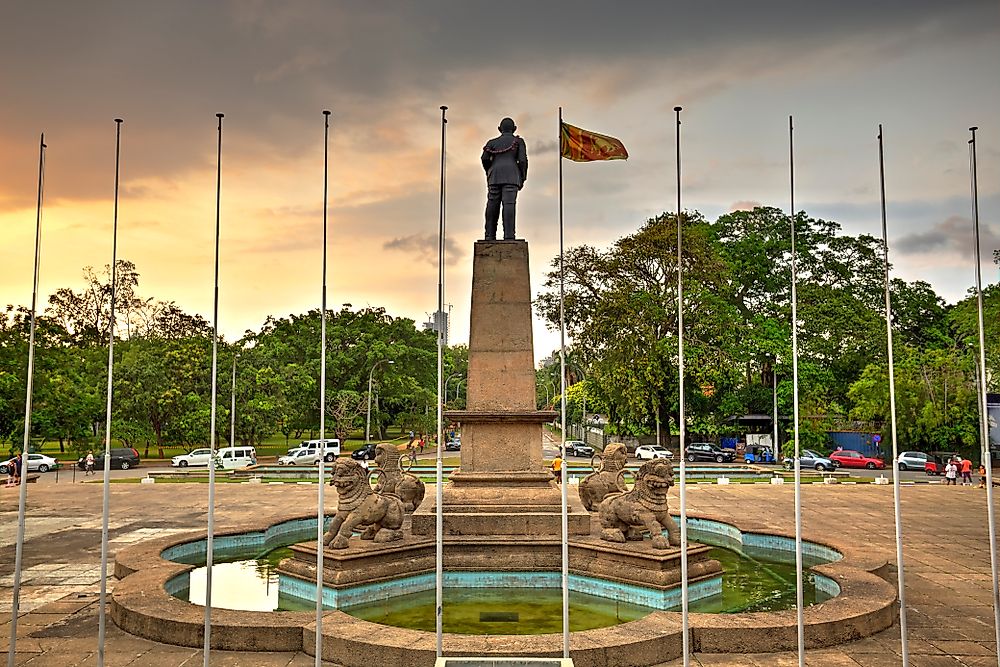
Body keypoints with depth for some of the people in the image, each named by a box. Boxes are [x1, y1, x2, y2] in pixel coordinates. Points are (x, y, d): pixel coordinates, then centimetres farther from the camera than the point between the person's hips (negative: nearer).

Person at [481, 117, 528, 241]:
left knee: (492, 205, 4)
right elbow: (522, 160, 1)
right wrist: (523, 178, 7)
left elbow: (485, 158, 4)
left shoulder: (493, 142, 20)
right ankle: (508, 235, -23)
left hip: (495, 176, 2)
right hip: (511, 176, -2)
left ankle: (490, 235, -1)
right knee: (509, 204, -12)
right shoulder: (518, 141, 14)